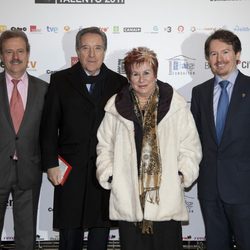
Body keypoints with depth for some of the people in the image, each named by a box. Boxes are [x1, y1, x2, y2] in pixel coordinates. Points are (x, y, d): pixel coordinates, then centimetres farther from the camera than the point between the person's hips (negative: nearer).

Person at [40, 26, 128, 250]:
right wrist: (51, 164, -5)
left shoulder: (119, 83, 6)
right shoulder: (60, 80, 4)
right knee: (69, 232, 7)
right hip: (70, 170, -1)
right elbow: (49, 126, 2)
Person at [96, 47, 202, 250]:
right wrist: (108, 174, 0)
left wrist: (183, 173, -8)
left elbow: (190, 147, 5)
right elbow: (105, 147, 12)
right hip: (128, 199, 1)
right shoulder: (116, 107, 6)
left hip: (167, 198, -1)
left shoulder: (176, 105, 2)